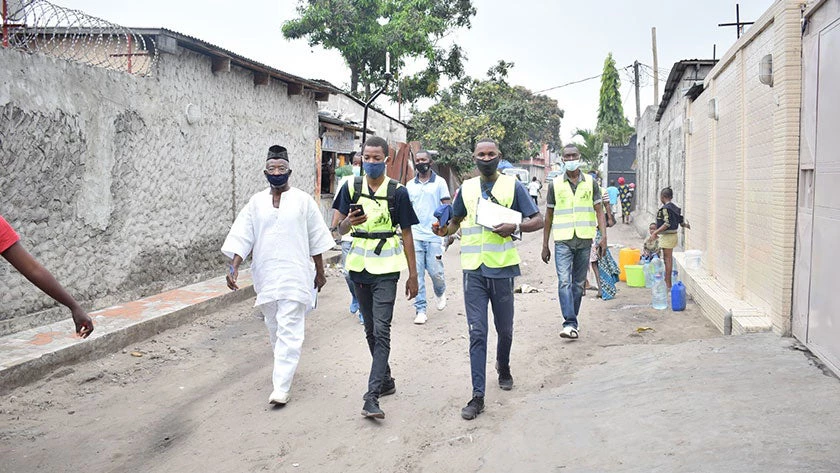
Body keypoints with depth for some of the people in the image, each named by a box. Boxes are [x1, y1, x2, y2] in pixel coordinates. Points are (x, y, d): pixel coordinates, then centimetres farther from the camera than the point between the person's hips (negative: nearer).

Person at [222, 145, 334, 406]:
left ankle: (281, 386, -7)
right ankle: (286, 367, 39)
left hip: (294, 275, -4)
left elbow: (316, 240, 4)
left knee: (289, 330, -8)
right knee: (274, 328, 16)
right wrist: (233, 267, -8)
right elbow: (242, 236, 3)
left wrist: (320, 272, 6)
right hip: (265, 275, 4)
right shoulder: (256, 202, 6)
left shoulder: (303, 201, -1)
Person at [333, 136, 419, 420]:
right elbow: (340, 229, 5)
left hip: (386, 269, -4)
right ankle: (385, 380, 30)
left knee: (381, 330, -11)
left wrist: (413, 274, 1)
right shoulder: (351, 188, 4)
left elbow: (406, 234, 1)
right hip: (359, 267, 4)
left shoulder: (398, 192, -3)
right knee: (370, 329, 14)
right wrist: (348, 222, -20)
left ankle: (372, 396, -13)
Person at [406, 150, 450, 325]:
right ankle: (420, 310, 6)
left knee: (435, 271, -1)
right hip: (415, 236, 3)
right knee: (417, 274, -1)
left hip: (434, 235, -3)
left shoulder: (439, 182, 1)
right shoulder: (410, 185, 11)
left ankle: (440, 293, 33)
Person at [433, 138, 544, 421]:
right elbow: (455, 221, 20)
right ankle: (478, 396, 1)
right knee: (477, 332, -2)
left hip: (502, 268, -1)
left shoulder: (513, 185, 0)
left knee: (504, 328, 14)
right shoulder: (466, 188, 9)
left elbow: (538, 220, 0)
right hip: (473, 270, 1)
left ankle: (503, 368, 43)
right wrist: (444, 230, -3)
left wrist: (515, 227, -19)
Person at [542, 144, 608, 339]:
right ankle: (570, 323, -17)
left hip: (584, 240, 1)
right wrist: (545, 245, 9)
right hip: (562, 240, -1)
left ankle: (572, 321, 20)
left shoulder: (591, 183, 8)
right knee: (564, 281, -13)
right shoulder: (555, 184, 6)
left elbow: (599, 211, 6)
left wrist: (603, 237, -8)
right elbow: (549, 216, 10)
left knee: (578, 283, 8)